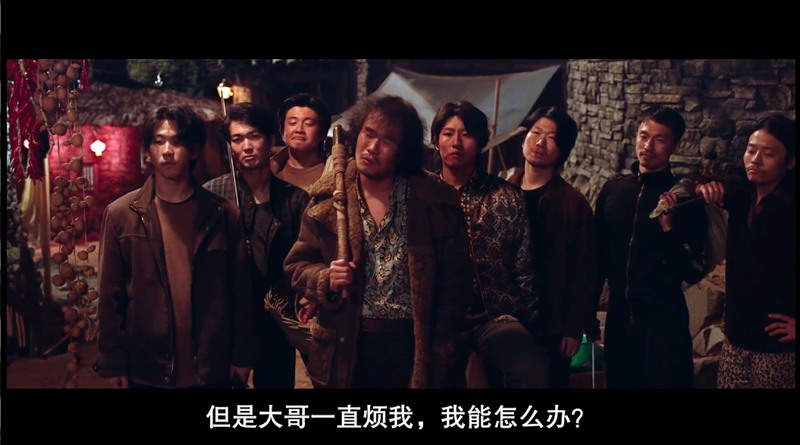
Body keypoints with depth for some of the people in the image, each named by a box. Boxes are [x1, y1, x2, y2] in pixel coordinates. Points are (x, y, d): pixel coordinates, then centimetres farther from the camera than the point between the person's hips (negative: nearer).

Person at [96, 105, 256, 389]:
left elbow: (240, 289, 2)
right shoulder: (121, 215, -2)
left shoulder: (223, 214, -1)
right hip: (145, 372, 0)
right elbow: (111, 296, -1)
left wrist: (242, 355, 1)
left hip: (212, 370, 0)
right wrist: (114, 364, -3)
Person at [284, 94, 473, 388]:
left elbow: (453, 282, -1)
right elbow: (297, 266, 5)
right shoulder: (328, 198, -1)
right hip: (347, 348, 1)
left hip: (413, 347, -1)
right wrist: (326, 280, -16)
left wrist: (440, 352, -3)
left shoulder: (435, 200, -4)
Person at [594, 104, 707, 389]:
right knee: (619, 382, 14)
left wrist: (669, 228, -21)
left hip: (664, 318, -3)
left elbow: (694, 273, -8)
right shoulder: (612, 189, 2)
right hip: (618, 315, 3)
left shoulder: (684, 199, -6)